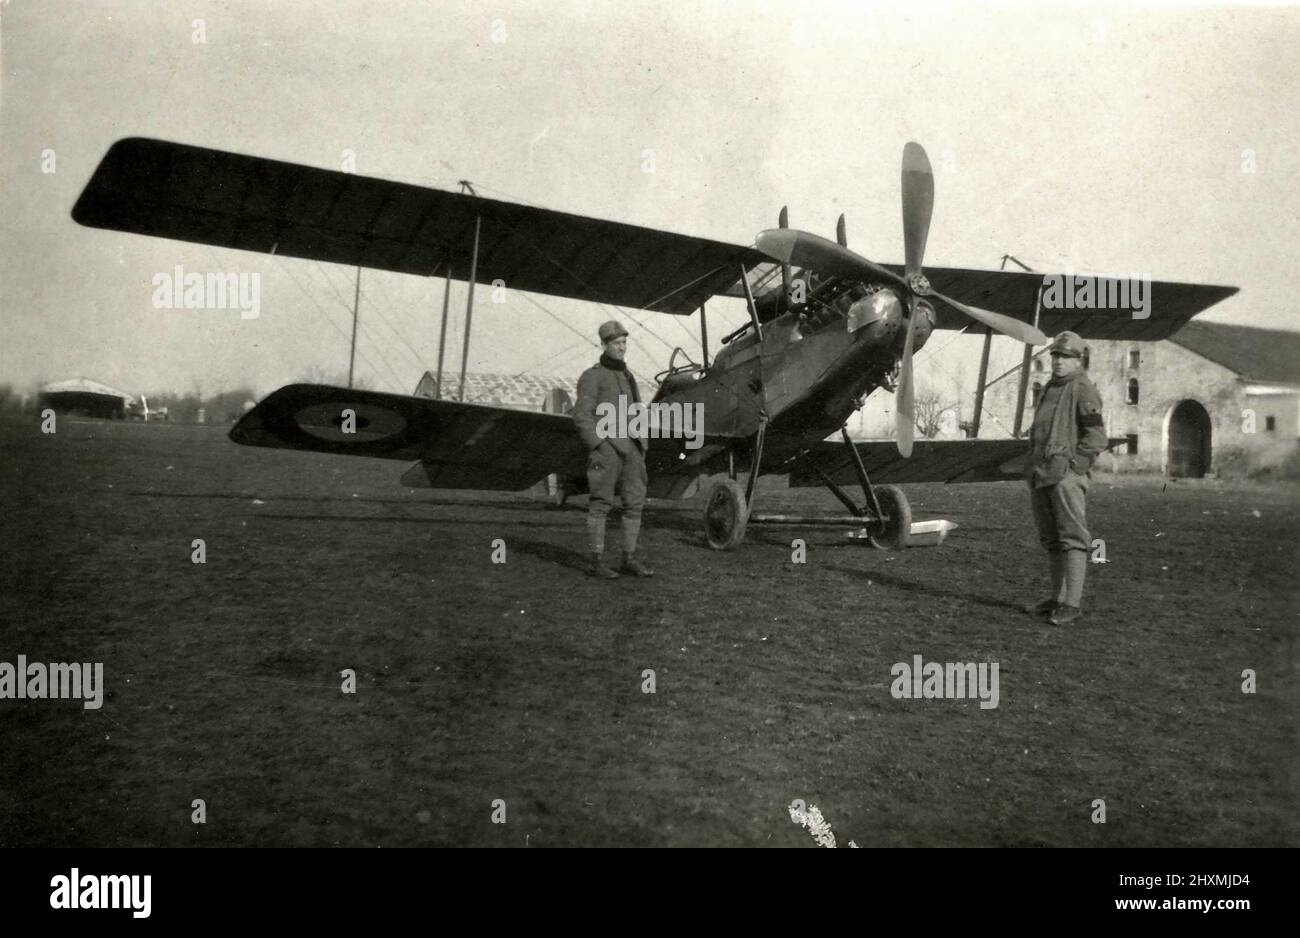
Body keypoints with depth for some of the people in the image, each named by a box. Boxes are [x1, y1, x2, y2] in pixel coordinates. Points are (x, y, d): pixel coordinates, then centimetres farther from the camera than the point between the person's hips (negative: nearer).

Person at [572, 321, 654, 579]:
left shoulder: (628, 377, 19)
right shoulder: (592, 376, -3)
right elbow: (581, 416, -10)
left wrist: (641, 447, 12)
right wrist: (600, 447, -16)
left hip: (630, 448, 7)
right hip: (606, 446, -7)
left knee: (635, 503, 2)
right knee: (601, 504, -5)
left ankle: (629, 559, 9)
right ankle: (597, 562, -1)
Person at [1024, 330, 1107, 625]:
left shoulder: (1083, 390, -6)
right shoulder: (1049, 389, 20)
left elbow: (1096, 438, -12)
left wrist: (1072, 464, -16)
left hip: (1066, 475, -9)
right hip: (1040, 475, 9)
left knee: (1072, 537, -9)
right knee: (1050, 540, 12)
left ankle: (1072, 603, -10)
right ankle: (1058, 597, 19)